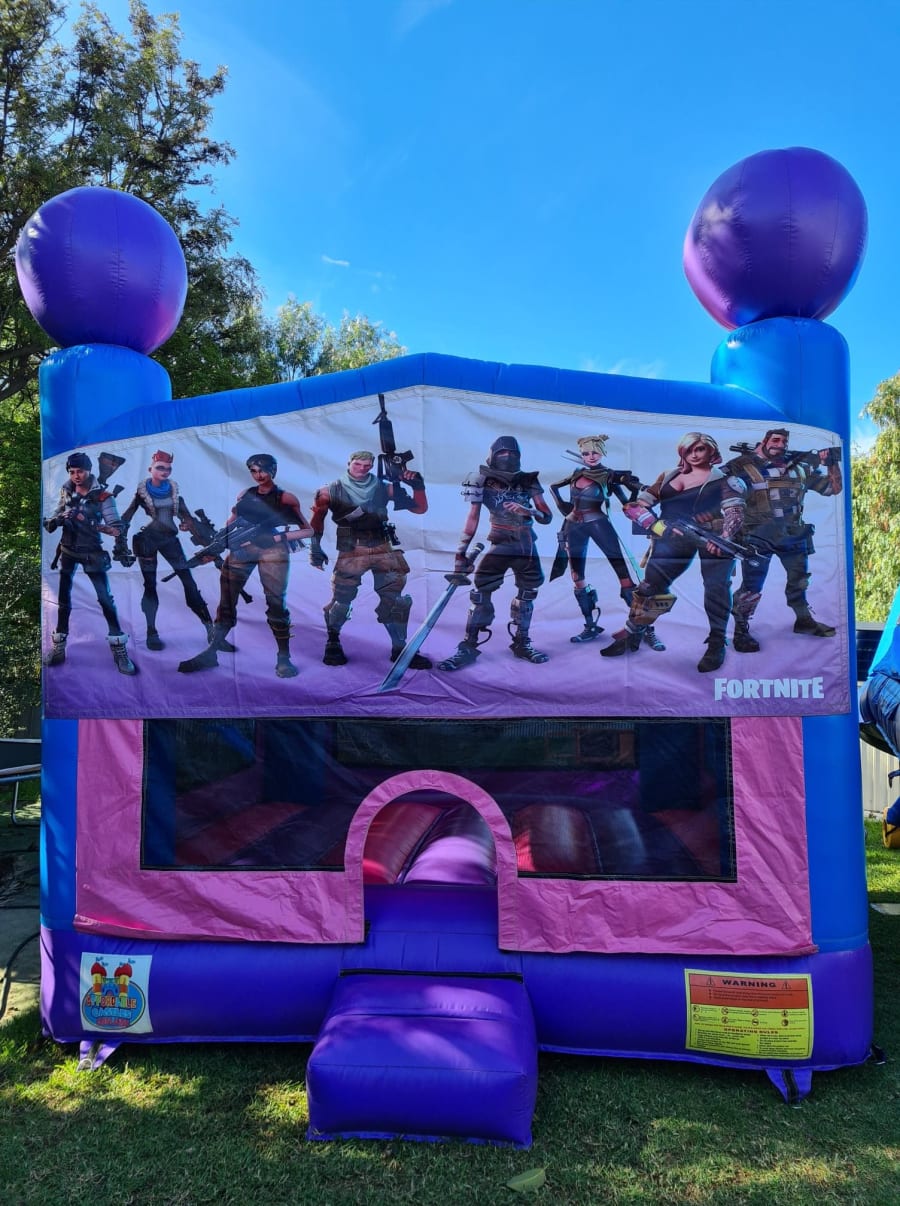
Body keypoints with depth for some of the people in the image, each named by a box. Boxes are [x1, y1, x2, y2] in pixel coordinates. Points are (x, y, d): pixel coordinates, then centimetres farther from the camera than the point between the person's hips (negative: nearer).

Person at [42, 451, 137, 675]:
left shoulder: (102, 495, -12)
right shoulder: (66, 491, 2)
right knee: (63, 597, 7)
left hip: (92, 552, -4)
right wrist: (53, 521, -13)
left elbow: (117, 529, -17)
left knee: (105, 598, -8)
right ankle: (58, 648, 16)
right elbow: (55, 518, 11)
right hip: (68, 550, 4)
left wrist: (92, 523, -31)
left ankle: (119, 650, -4)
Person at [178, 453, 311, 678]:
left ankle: (284, 657, -2)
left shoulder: (285, 498, 7)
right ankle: (211, 652, 6)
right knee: (226, 601, 0)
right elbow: (229, 526, 19)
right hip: (241, 548, 4)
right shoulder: (244, 496, 20)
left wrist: (279, 537, -11)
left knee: (276, 602, -9)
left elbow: (308, 531, 2)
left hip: (272, 550, -4)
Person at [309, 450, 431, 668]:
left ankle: (399, 649, 12)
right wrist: (315, 548, 4)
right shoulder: (332, 491, 4)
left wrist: (418, 487, -7)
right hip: (351, 551, -2)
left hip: (384, 548, 2)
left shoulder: (384, 488, 7)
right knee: (342, 599, -2)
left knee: (394, 598, 1)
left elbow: (419, 508, 9)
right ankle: (332, 644, 22)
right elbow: (316, 520, 10)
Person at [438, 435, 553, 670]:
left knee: (526, 594, 11)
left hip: (527, 547, 3)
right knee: (480, 593, -11)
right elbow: (472, 519, -6)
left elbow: (547, 517, 1)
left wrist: (526, 510, -20)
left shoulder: (528, 482, 0)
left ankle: (521, 643, 26)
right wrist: (461, 553, -9)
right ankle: (468, 647, -5)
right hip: (500, 547, -3)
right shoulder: (485, 483, -6)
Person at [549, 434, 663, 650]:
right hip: (574, 527, 5)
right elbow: (554, 486, 25)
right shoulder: (577, 474, 11)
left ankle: (646, 628, -10)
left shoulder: (609, 476, -2)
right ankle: (591, 626, 18)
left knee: (623, 574, -11)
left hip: (598, 524, -5)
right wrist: (561, 504, 11)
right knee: (577, 578, 7)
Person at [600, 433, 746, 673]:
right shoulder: (668, 476, 16)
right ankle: (631, 635, 11)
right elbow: (635, 505, 9)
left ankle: (717, 643, -1)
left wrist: (724, 538, -27)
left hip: (715, 535, -3)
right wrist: (659, 526, -9)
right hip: (675, 537, 3)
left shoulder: (724, 476, 6)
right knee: (651, 583, -2)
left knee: (716, 586, -14)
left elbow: (735, 510, -7)